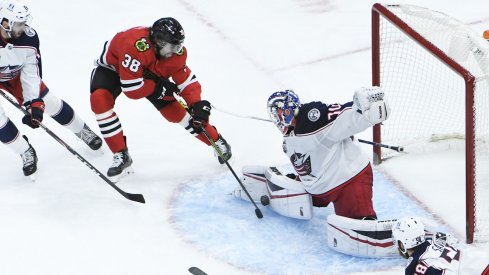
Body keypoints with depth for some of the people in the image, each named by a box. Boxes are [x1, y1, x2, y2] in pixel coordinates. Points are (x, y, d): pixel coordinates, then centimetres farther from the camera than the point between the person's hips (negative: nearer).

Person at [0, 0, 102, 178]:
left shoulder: (28, 38, -27)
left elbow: (31, 73, -22)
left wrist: (34, 103, -29)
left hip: (16, 74, 3)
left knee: (50, 103, 3)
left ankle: (82, 131, 25)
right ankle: (26, 153, 5)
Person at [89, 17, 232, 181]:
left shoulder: (176, 51, -23)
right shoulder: (136, 46, -44)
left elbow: (187, 81, -13)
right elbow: (131, 89, -42)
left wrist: (197, 104, -30)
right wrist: (159, 87, -29)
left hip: (149, 73, 5)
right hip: (112, 67, -5)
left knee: (176, 111, -3)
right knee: (100, 99, -32)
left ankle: (217, 141, 18)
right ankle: (121, 156, -23)